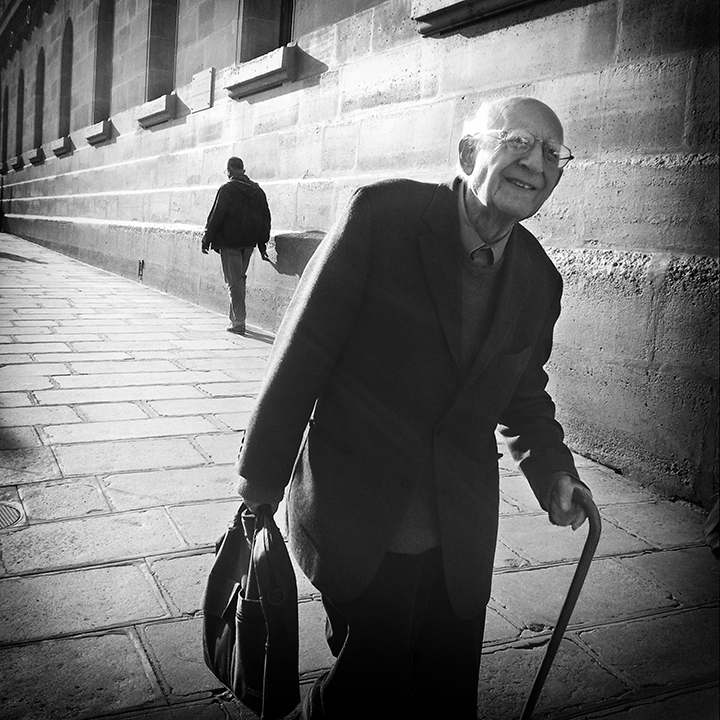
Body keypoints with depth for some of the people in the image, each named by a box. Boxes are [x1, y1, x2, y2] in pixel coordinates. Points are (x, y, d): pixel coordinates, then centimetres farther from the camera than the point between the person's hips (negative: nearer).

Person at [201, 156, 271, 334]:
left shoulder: (226, 190, -9)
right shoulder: (257, 190, 9)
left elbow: (215, 216, -10)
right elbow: (265, 218, 12)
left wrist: (207, 240, -2)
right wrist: (262, 245, 17)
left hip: (230, 242, -6)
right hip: (249, 243, 6)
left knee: (234, 281, -3)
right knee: (240, 278, 17)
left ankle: (238, 322, -5)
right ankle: (236, 318, 23)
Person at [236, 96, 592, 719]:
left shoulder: (539, 280, 2)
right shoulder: (383, 214, -14)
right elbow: (301, 353, -13)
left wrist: (552, 467, -1)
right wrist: (261, 483, -10)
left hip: (460, 544, 5)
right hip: (354, 524, -4)